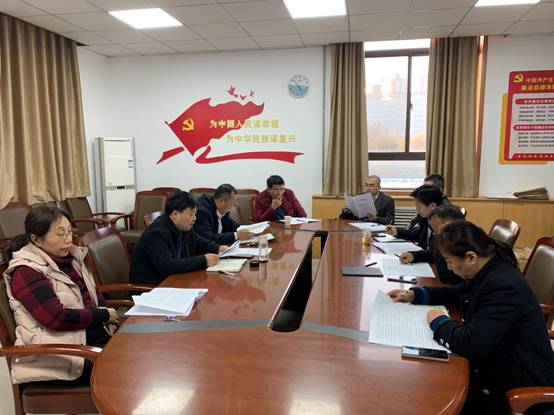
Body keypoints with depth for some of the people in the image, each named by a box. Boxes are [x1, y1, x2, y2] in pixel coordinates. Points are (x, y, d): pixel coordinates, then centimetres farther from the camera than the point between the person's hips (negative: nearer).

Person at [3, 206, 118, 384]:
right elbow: (57, 318, -20)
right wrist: (104, 315, -12)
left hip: (99, 334, 7)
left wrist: (107, 309, -1)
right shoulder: (27, 272, -11)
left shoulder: (70, 257, 11)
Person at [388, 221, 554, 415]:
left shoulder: (503, 287, -29)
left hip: (519, 383, -8)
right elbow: (457, 294, 19)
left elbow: (472, 345, -34)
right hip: (493, 361, 8)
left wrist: (439, 321, -16)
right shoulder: (488, 271, 0)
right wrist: (414, 295, 7)